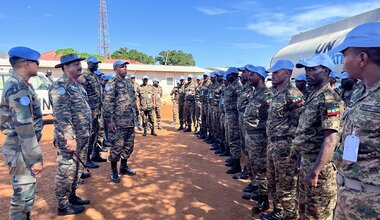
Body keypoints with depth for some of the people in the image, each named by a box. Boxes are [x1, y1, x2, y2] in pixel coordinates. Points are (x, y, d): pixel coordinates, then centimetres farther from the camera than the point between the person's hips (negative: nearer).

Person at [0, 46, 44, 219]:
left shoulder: (20, 84, 11)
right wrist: (36, 158, -21)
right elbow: (24, 127, -25)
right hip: (21, 151, -10)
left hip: (23, 148, 10)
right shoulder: (17, 87, -20)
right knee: (23, 195, 2)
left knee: (27, 192, 21)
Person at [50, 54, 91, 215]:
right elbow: (62, 115, -21)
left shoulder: (77, 85, 15)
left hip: (83, 137, 9)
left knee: (77, 169, 19)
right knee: (66, 171, 2)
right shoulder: (60, 86, -14)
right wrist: (70, 137, -24)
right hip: (70, 138, -9)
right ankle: (63, 205, 15)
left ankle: (72, 196, 34)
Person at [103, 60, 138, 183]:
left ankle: (124, 167, 30)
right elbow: (107, 103, -14)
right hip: (118, 122, -7)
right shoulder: (112, 84, -8)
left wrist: (136, 115, 18)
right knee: (117, 147, 0)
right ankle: (113, 171, 14)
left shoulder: (129, 83, 15)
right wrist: (110, 120, -19)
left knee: (129, 146, 14)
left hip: (130, 122, 8)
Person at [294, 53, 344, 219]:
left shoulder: (330, 100, -18)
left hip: (320, 166, -9)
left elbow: (330, 140, -25)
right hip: (306, 162, 9)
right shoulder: (313, 98, 12)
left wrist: (315, 171, -27)